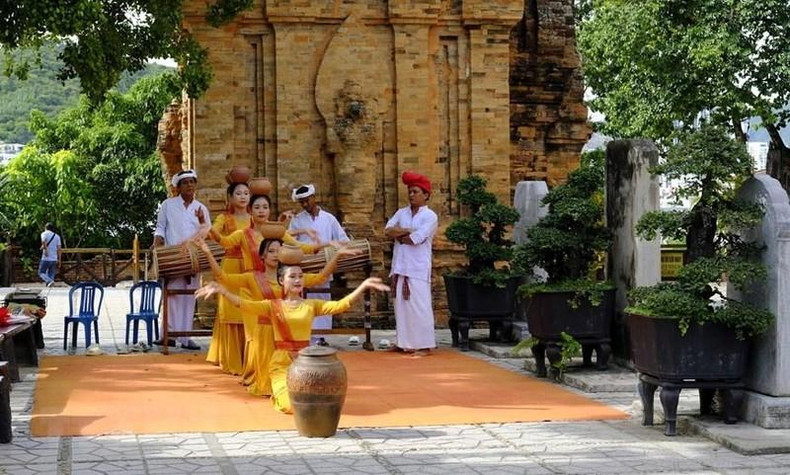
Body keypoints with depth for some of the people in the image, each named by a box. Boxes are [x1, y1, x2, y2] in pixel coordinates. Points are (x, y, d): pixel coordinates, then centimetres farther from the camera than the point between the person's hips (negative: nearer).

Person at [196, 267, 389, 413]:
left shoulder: (311, 305, 7)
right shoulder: (273, 306, 3)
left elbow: (340, 305, -4)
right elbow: (245, 305, -11)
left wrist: (363, 285, -16)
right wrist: (223, 291, -29)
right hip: (281, 363, -2)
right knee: (293, 405, -24)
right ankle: (279, 394, 15)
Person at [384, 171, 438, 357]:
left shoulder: (430, 216, -4)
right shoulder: (401, 213, 13)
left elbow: (416, 239, -15)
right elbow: (388, 230, -1)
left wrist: (398, 235, -2)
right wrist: (408, 231, -11)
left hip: (418, 269, -6)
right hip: (400, 267, 6)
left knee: (419, 306, -7)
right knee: (401, 305, 9)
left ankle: (424, 345, -4)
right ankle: (403, 342, 17)